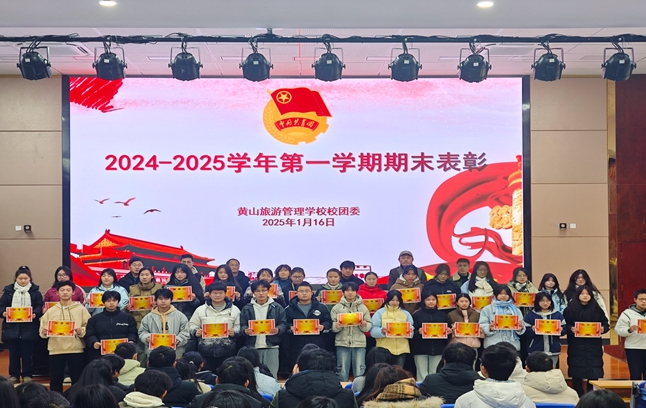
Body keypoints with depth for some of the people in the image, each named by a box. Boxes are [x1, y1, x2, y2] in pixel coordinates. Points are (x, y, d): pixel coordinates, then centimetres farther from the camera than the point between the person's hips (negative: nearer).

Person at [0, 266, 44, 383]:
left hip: (28, 327, -1)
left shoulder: (35, 291, 4)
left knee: (27, 352, 3)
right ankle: (14, 374, 17)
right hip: (12, 327, 1)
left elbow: (40, 306, 0)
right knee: (13, 352, 7)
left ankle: (27, 374, 12)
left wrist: (35, 314, -19)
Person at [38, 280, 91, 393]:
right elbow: (42, 330, 7)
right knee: (55, 379, 6)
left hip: (76, 349, -1)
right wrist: (44, 332, -14)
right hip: (56, 349, 1)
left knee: (77, 379, 4)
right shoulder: (50, 311, 11)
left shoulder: (81, 309, 6)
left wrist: (81, 331, -18)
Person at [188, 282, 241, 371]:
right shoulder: (201, 310, 8)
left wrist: (234, 332, -13)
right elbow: (192, 324, 11)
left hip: (227, 351, -1)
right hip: (206, 350, 1)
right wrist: (196, 331, -9)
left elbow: (239, 326, 7)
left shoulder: (234, 309, 6)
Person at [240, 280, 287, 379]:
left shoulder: (277, 308, 4)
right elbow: (242, 326, 6)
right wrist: (245, 330, -16)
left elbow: (284, 324, 2)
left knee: (271, 376, 1)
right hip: (253, 347, 1)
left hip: (271, 346, -1)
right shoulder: (247, 309, 8)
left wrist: (278, 329, -19)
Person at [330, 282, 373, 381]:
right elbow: (332, 326, 1)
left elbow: (369, 326, 6)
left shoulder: (363, 307, 9)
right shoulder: (337, 308, 6)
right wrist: (337, 326, -20)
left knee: (359, 373, 2)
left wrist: (364, 325, -15)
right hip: (342, 343, 0)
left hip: (359, 343, 1)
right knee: (342, 372, 5)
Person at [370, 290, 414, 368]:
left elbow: (411, 328, 11)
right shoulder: (380, 313, 4)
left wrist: (410, 331, -12)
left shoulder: (406, 313, 15)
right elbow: (373, 331, -3)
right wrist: (381, 331, -23)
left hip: (402, 349, 3)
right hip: (384, 349, -3)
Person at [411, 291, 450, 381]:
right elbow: (412, 332, -1)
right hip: (421, 350, -2)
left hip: (438, 349, 2)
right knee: (422, 376, -2)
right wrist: (418, 332, -20)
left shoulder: (442, 315, 12)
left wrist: (448, 332, -6)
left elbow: (447, 330, 16)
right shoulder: (417, 315, 3)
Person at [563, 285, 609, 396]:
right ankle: (578, 398, 12)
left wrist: (603, 328, -11)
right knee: (577, 373, 1)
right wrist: (570, 329, -20)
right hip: (576, 346, -1)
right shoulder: (570, 309, 3)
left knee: (593, 373, -2)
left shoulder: (597, 309, 9)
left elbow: (605, 324, 10)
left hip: (593, 346, 1)